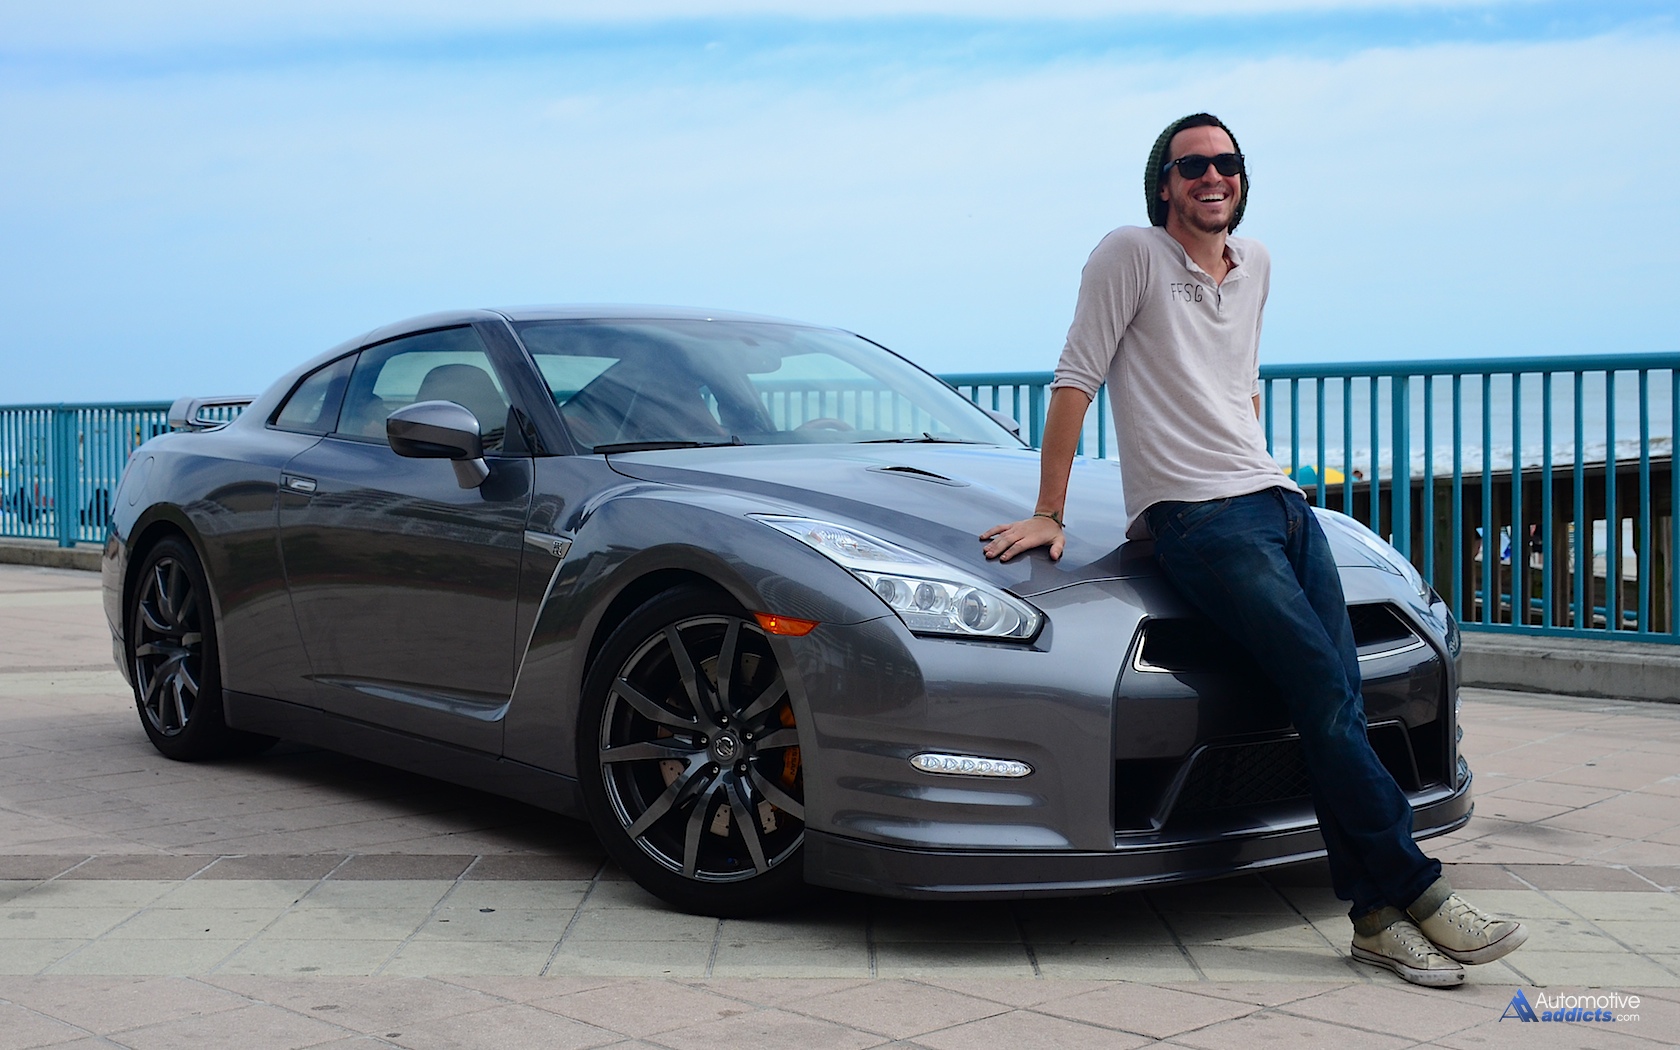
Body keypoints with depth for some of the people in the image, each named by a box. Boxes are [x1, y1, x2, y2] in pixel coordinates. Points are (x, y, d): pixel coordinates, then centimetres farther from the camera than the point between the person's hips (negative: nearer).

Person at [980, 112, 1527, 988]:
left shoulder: (1255, 264, 17)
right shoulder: (1133, 255, -3)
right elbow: (1076, 381, -5)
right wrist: (1048, 514, -8)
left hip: (1279, 502, 7)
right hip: (1196, 520, -6)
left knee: (1340, 705, -7)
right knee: (1324, 690, -18)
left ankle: (1378, 915, -6)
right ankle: (1413, 890, -13)